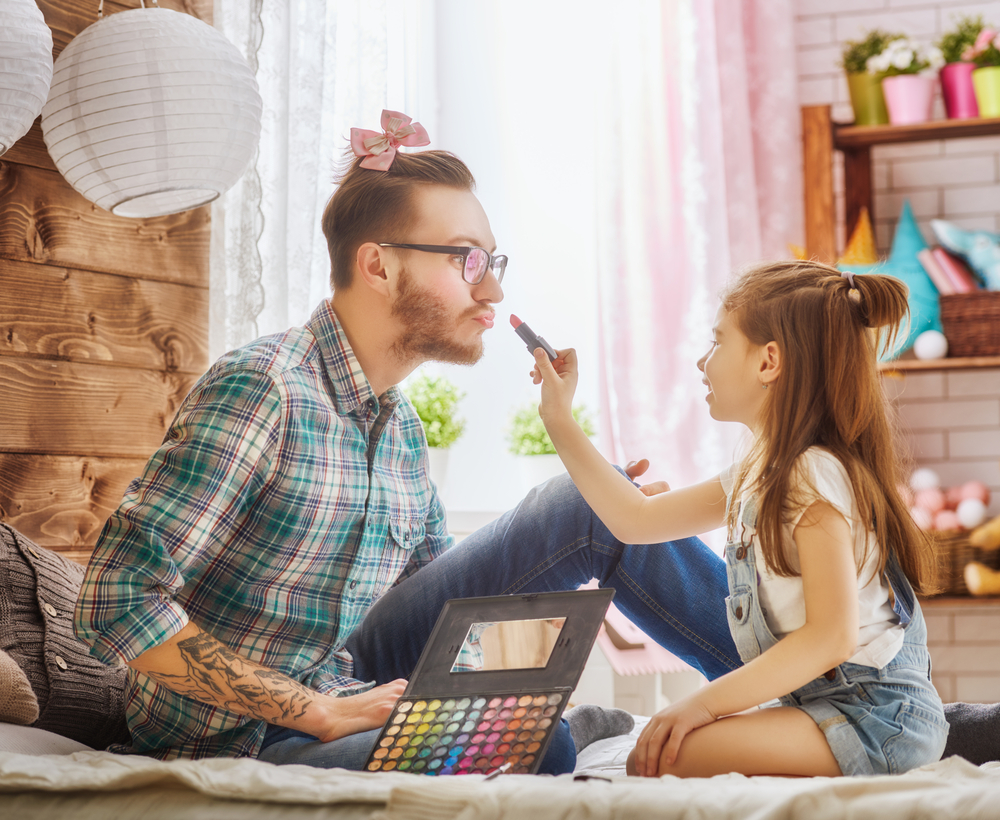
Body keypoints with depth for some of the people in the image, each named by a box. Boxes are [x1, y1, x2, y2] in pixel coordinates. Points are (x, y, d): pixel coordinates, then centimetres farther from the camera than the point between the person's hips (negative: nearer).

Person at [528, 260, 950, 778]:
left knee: (659, 759, -25)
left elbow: (831, 637, -23)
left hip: (878, 717, -9)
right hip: (822, 704, 9)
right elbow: (636, 520, 20)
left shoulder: (815, 476, -17)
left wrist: (706, 702, -22)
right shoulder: (756, 478, 13)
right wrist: (560, 422, 21)